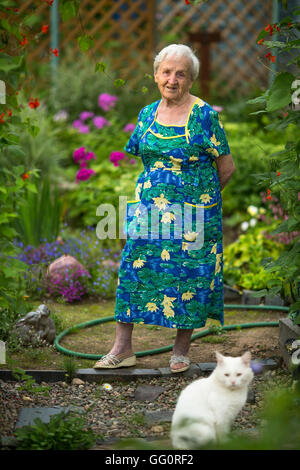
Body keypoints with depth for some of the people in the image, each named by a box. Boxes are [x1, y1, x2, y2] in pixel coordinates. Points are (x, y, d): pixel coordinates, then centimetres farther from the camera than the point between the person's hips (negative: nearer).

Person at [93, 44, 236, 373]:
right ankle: (122, 349, 7)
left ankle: (181, 350, 14)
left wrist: (200, 197, 6)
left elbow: (226, 167, -3)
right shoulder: (147, 114, 8)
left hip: (193, 212, -4)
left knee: (189, 276, 1)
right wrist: (156, 193, 12)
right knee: (134, 268, 0)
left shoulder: (204, 116, -7)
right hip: (149, 209, 4)